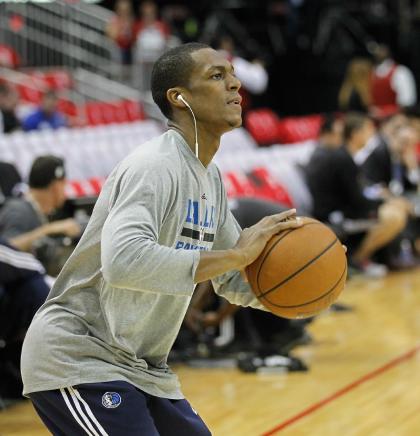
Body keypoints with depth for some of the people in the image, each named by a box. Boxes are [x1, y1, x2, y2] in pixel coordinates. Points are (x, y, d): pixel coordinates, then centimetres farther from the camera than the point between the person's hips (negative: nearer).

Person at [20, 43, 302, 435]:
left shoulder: (210, 179, 10)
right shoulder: (155, 166, -20)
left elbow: (236, 283, 18)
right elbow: (123, 261, -38)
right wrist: (236, 254, -33)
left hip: (141, 369, 10)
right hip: (78, 358, -10)